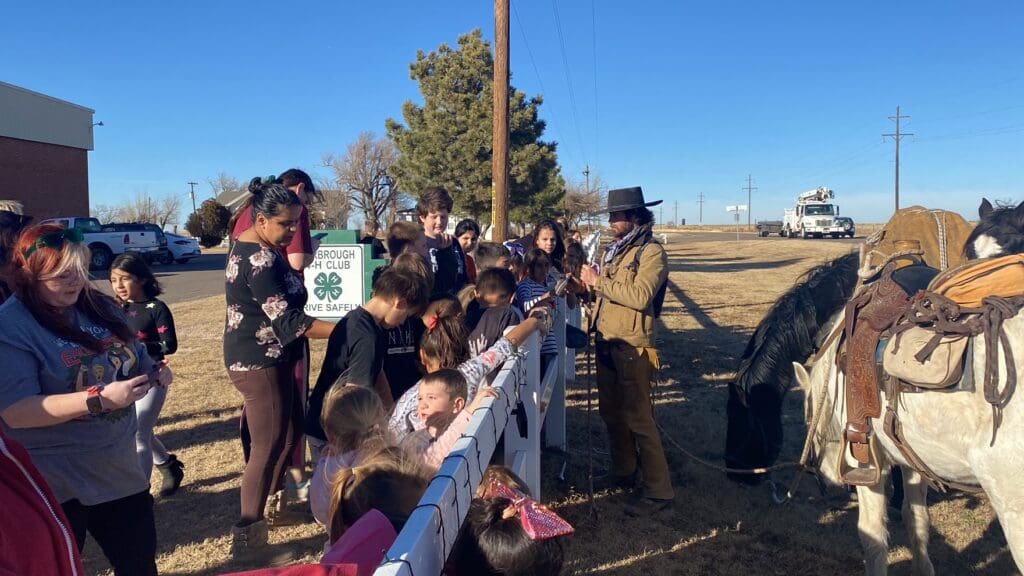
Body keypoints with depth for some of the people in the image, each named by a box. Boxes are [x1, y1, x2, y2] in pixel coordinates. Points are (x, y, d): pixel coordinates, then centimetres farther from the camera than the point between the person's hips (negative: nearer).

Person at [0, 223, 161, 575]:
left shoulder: (99, 306, 3)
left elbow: (136, 359, 15)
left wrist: (152, 373, -9)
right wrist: (100, 398, -32)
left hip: (118, 468, 6)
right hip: (53, 482, -6)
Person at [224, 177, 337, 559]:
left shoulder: (251, 245, 9)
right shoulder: (260, 259, -24)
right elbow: (287, 321, -28)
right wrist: (344, 329, -28)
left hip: (266, 357, 10)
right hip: (260, 362, -10)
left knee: (290, 431, 18)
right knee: (270, 446, -3)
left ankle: (271, 505, 33)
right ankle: (247, 536, 7)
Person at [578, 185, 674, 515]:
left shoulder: (651, 252, -11)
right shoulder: (615, 250, 14)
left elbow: (639, 296, -24)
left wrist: (599, 281, -19)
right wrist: (588, 283, 5)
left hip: (632, 347, -8)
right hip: (606, 342, 8)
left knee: (639, 418, -5)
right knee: (611, 412, 18)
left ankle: (659, 491, 5)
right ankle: (623, 472, 36)